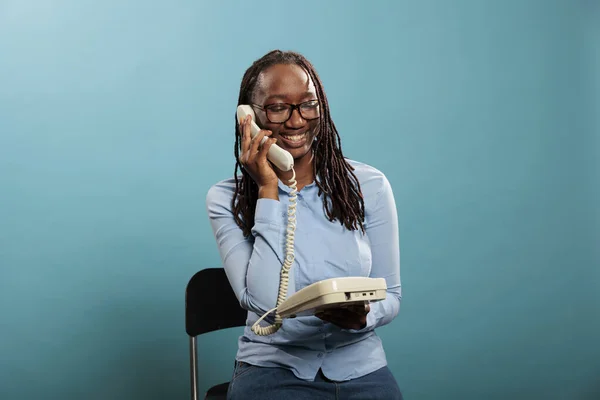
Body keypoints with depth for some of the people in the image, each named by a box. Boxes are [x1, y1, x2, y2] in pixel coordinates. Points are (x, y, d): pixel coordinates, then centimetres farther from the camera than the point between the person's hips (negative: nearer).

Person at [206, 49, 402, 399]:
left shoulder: (369, 185, -1)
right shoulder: (226, 199, -4)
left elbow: (391, 296, 5)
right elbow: (265, 302, -16)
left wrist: (363, 317, -18)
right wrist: (268, 190, -15)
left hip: (361, 367, 2)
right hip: (272, 368, -1)